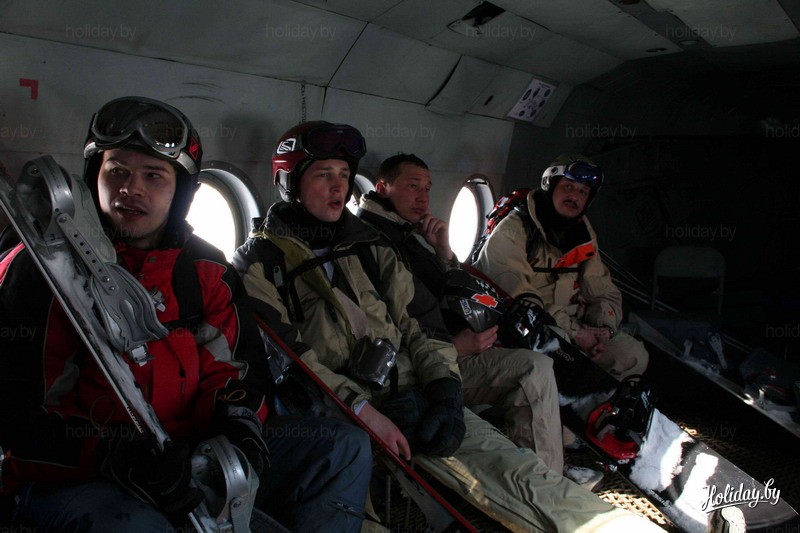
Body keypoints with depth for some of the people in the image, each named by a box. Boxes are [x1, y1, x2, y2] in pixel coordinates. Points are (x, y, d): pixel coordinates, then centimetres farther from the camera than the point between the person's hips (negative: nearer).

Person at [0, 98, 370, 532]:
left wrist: (238, 423, -16)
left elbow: (234, 370, 9)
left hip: (186, 458, 6)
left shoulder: (205, 270, 10)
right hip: (69, 477, -5)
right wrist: (126, 459, -26)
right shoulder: (37, 266, -4)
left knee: (344, 447, -4)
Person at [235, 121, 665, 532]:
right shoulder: (261, 260, 5)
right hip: (342, 415, -4)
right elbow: (284, 353, -8)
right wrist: (360, 408, -18)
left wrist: (445, 386, -3)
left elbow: (407, 326, 15)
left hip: (412, 394, 4)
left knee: (518, 468, -20)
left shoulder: (366, 244, 20)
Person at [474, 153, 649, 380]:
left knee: (633, 355, -10)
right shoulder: (512, 230, -8)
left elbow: (604, 292, 15)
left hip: (571, 326, 7)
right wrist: (573, 330, -23)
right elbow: (516, 294, -21)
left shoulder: (584, 239, 15)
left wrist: (603, 328, -9)